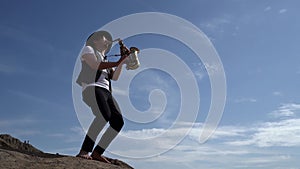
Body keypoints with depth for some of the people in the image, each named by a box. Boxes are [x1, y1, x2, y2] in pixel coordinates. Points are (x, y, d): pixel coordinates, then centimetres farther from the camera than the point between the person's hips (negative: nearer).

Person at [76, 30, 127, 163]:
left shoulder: (105, 60, 36)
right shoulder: (88, 49, 16)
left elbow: (114, 77, 23)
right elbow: (95, 65, -4)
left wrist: (121, 63, 11)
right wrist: (116, 63, -3)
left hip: (106, 92, 8)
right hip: (93, 88, -8)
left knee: (118, 121, -12)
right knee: (104, 115, -34)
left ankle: (97, 153, -11)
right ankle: (84, 151, -34)